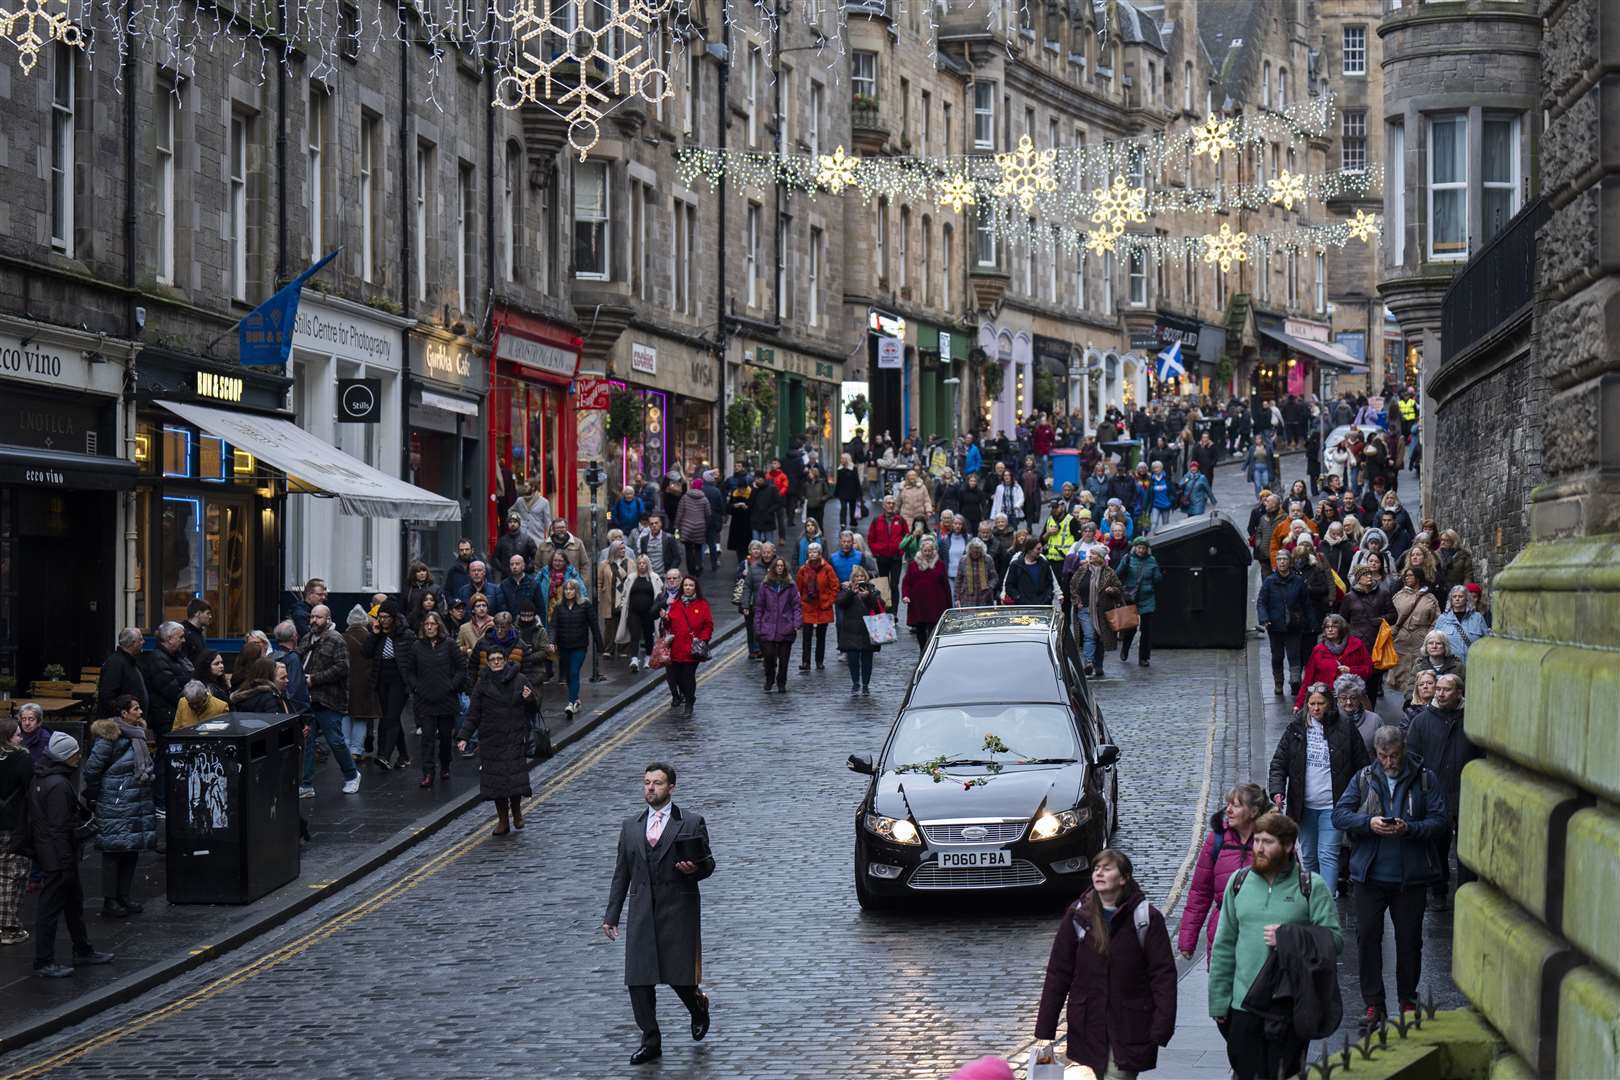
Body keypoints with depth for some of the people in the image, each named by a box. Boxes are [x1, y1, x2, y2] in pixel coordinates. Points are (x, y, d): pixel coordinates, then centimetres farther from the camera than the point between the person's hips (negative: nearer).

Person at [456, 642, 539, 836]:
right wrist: (464, 737, -5)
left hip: (515, 738, -1)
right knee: (495, 778, -1)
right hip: (491, 740, 1)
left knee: (515, 775, -9)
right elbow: (473, 714, 4)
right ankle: (503, 820, 12)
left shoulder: (519, 680, 4)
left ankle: (516, 812, 17)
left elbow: (535, 708, 10)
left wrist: (530, 698, -13)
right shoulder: (482, 684, 4)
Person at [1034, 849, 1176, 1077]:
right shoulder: (1077, 916, 3)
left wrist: (1162, 1028, -14)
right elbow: (1058, 974, 4)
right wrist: (1045, 1030, 0)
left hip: (1129, 1033, -3)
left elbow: (1163, 974, -6)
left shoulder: (1146, 918, -4)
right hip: (1086, 1030, 3)